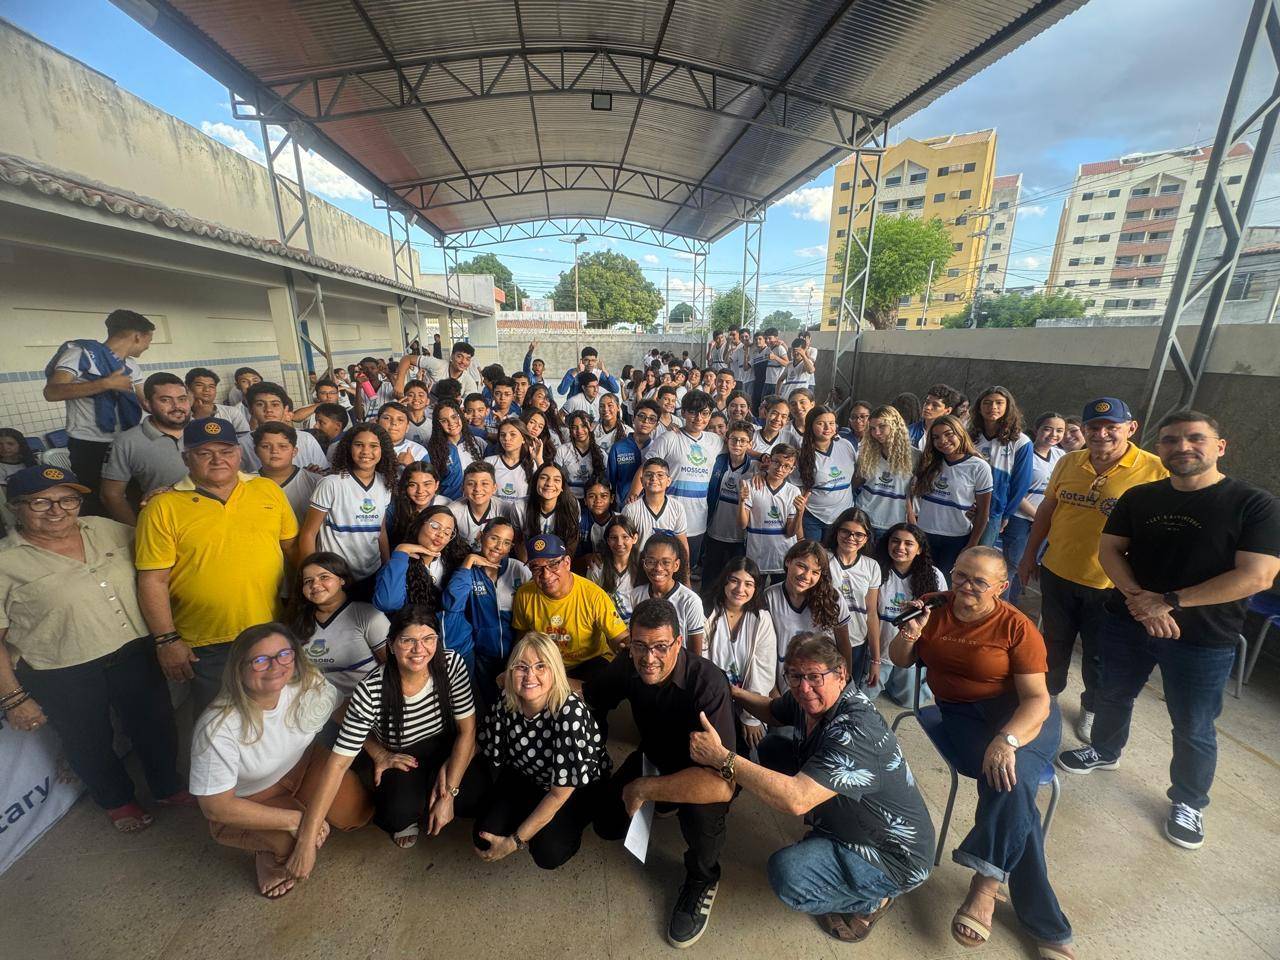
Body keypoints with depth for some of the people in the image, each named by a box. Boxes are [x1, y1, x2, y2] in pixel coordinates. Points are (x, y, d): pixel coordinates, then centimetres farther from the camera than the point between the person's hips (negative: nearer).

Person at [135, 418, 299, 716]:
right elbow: (153, 580, -7)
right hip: (205, 646, -2)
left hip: (272, 633, 3)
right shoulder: (163, 507, -7)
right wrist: (166, 640, -8)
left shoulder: (269, 490, 1)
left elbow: (292, 547, 7)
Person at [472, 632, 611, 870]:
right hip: (525, 777, 5)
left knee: (548, 854, -23)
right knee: (484, 839, -11)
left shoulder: (570, 711, -37)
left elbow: (560, 792, -28)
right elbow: (491, 756, -1)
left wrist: (514, 842, -22)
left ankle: (567, 826, 10)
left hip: (579, 786, -4)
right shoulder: (506, 702, -21)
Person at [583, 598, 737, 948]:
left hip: (701, 773, -5)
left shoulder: (707, 683, -39)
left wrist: (643, 789, -35)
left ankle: (702, 879, 1)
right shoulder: (628, 667, -21)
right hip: (655, 759, 6)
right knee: (607, 824, 1)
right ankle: (663, 805, 31)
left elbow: (721, 784, -46)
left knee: (701, 809, -34)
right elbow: (586, 694, -1)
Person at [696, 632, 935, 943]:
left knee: (786, 873, -28)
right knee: (772, 748, 4)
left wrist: (721, 757, -43)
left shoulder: (856, 732, -36)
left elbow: (796, 799, -44)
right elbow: (772, 710, 12)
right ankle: (823, 837, 18)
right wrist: (734, 692, -2)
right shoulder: (807, 699, -11)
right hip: (843, 818, 8)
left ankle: (872, 900, 2)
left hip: (893, 857, -8)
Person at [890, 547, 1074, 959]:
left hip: (1020, 714, -1)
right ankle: (1046, 924, -9)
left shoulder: (1017, 627, -11)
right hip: (963, 715, 2)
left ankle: (984, 887, -15)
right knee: (1009, 787, -23)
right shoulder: (934, 609, -3)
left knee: (1010, 778, -31)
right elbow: (899, 660, 5)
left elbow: (1037, 698, -14)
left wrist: (1007, 739, -31)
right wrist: (909, 634, -18)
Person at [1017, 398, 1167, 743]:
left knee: (1098, 654, 16)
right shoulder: (1069, 463, -1)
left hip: (1109, 585, -3)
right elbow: (1046, 509, 8)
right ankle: (1049, 692, 43)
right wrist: (1030, 555, 11)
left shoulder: (1156, 470, -14)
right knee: (1055, 643, 21)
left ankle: (1091, 708, 40)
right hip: (1057, 573, 3)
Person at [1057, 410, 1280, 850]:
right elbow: (1109, 549, -1)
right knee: (1113, 696, 21)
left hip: (1203, 640, -3)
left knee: (1194, 729, 13)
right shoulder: (1139, 497, 0)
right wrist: (1138, 597, -17)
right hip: (1125, 622, 3)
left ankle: (1188, 803, 37)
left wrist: (1169, 602, -21)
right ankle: (1105, 752, 47)